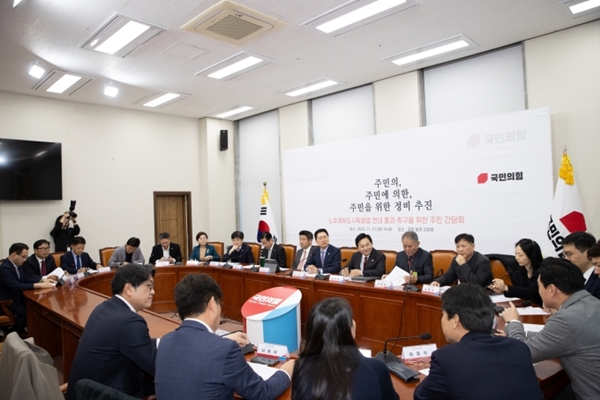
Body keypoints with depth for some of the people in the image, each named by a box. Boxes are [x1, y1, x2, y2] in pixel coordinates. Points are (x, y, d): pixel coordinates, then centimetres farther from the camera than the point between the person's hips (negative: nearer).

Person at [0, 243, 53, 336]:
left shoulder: (17, 265, 5)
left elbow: (26, 279, 13)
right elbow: (15, 286, -33)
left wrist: (41, 281, -5)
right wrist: (38, 285, -35)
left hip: (17, 298, 9)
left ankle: (20, 330, 10)